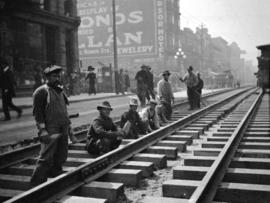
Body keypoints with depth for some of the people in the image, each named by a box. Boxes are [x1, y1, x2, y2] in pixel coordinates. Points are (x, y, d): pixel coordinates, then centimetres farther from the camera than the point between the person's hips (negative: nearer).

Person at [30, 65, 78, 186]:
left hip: (63, 131, 7)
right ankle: (36, 184, 3)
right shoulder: (41, 91, -5)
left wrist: (70, 131, 21)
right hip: (50, 132, -7)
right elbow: (37, 112, -11)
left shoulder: (60, 91, 18)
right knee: (46, 159, -8)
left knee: (61, 158, 11)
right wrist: (42, 130, -20)